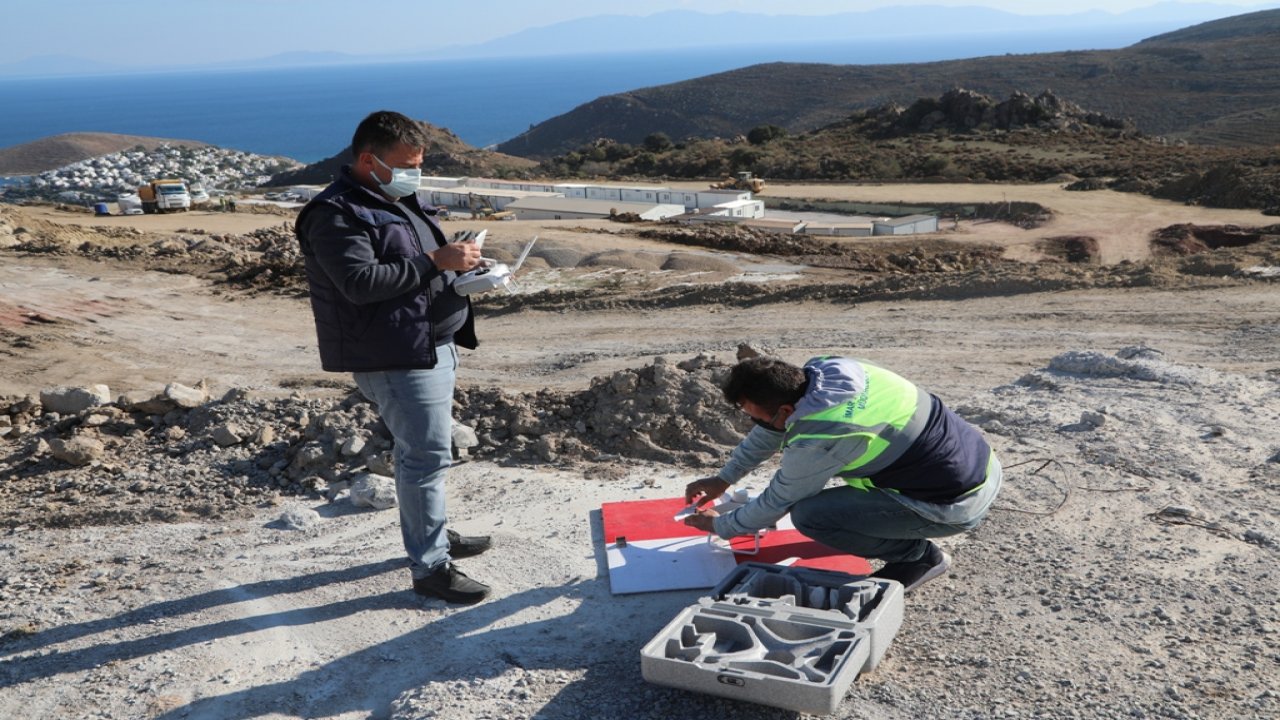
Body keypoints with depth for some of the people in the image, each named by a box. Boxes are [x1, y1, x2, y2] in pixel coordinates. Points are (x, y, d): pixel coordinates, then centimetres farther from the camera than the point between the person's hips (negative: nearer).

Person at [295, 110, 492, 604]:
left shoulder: (399, 201, 16)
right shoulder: (336, 215, -15)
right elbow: (361, 282, -27)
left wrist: (460, 262, 6)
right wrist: (435, 262, -24)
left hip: (433, 346, 10)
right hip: (394, 357, -10)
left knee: (421, 451, 20)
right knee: (426, 456, -7)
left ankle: (433, 535, 34)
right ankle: (430, 567, 2)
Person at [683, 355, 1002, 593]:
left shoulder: (816, 440, -27)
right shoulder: (820, 369, -5)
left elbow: (778, 502, -8)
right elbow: (771, 430, 13)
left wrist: (721, 526, 8)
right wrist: (723, 478, 18)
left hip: (960, 504, -9)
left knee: (809, 514, -14)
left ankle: (919, 556, 2)